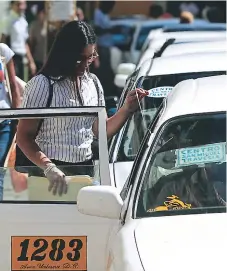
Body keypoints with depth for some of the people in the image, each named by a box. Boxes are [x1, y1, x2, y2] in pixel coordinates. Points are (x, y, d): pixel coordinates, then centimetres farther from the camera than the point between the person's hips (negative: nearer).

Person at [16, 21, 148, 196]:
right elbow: (24, 137, -12)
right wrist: (48, 168, -26)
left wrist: (127, 108, 0)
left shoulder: (92, 83, 10)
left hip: (86, 169, 6)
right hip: (53, 174, -6)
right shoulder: (42, 84, -11)